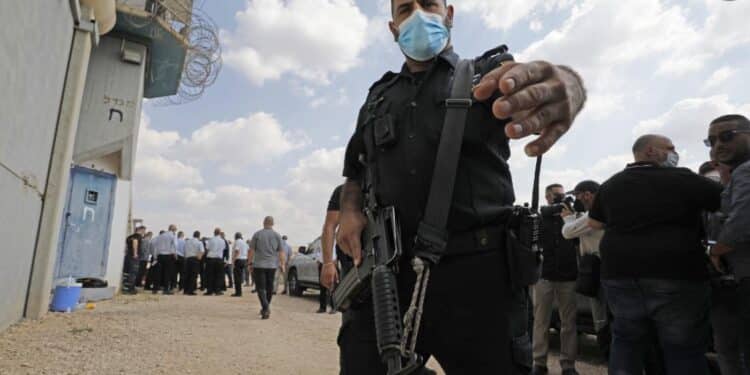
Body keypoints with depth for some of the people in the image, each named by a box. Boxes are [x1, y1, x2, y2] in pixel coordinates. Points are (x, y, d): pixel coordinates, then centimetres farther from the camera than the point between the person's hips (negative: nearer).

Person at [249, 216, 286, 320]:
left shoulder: (257, 234, -1)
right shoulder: (277, 235, 3)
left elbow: (251, 250, 0)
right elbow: (281, 252, 1)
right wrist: (282, 264, 6)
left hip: (259, 265, -2)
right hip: (272, 265, 2)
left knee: (260, 287, -2)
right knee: (269, 287, 14)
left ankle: (266, 308, -19)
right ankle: (266, 309, 24)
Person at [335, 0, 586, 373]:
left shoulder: (487, 72, 10)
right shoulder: (377, 98, 20)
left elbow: (535, 81, -13)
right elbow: (355, 174, 24)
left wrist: (564, 84, -38)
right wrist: (349, 211, 3)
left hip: (474, 269, -2)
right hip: (385, 273, 3)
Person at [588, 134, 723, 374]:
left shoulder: (610, 185, 9)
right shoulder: (683, 178, -5)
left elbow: (594, 223, 20)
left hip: (621, 276, 4)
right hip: (678, 277, -4)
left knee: (626, 342, 17)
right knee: (684, 349, 7)